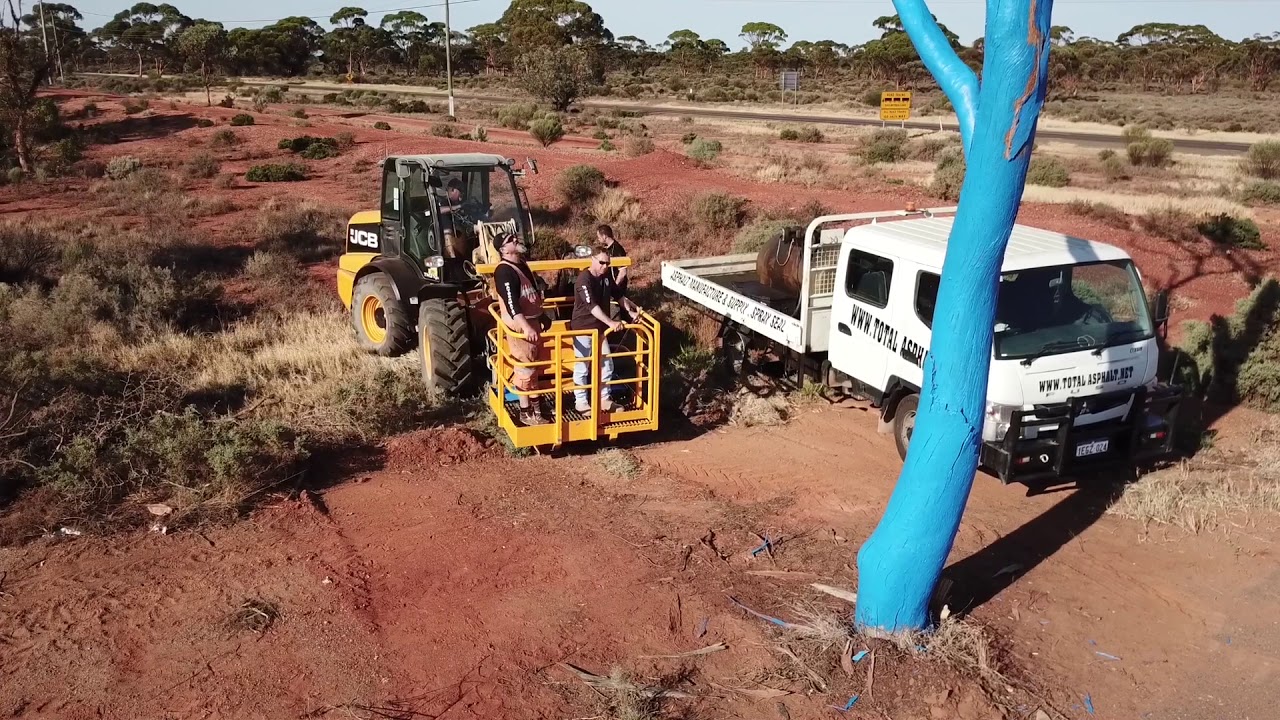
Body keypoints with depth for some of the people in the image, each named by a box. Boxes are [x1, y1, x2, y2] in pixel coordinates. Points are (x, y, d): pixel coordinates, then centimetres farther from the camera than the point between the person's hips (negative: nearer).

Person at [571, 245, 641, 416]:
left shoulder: (606, 276, 1)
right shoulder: (584, 279, -23)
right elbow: (592, 306, -33)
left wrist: (631, 308, 8)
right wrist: (611, 322, -39)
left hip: (600, 328, 8)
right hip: (583, 328, -8)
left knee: (607, 364, 12)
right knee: (582, 367, 4)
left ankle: (604, 399, 24)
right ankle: (581, 402, 17)